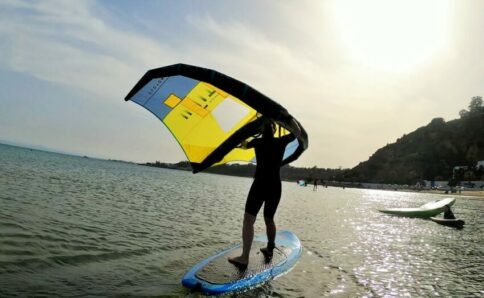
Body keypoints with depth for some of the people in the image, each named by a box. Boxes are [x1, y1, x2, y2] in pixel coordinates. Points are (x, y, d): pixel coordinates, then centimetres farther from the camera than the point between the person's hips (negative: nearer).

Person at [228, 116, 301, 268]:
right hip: (275, 187, 4)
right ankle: (269, 250, 34)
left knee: (249, 219, -7)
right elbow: (298, 132, 19)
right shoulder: (281, 142, 2)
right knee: (269, 219, 21)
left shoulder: (257, 142, -1)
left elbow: (243, 145, 20)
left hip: (260, 185, -3)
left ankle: (244, 258, -16)